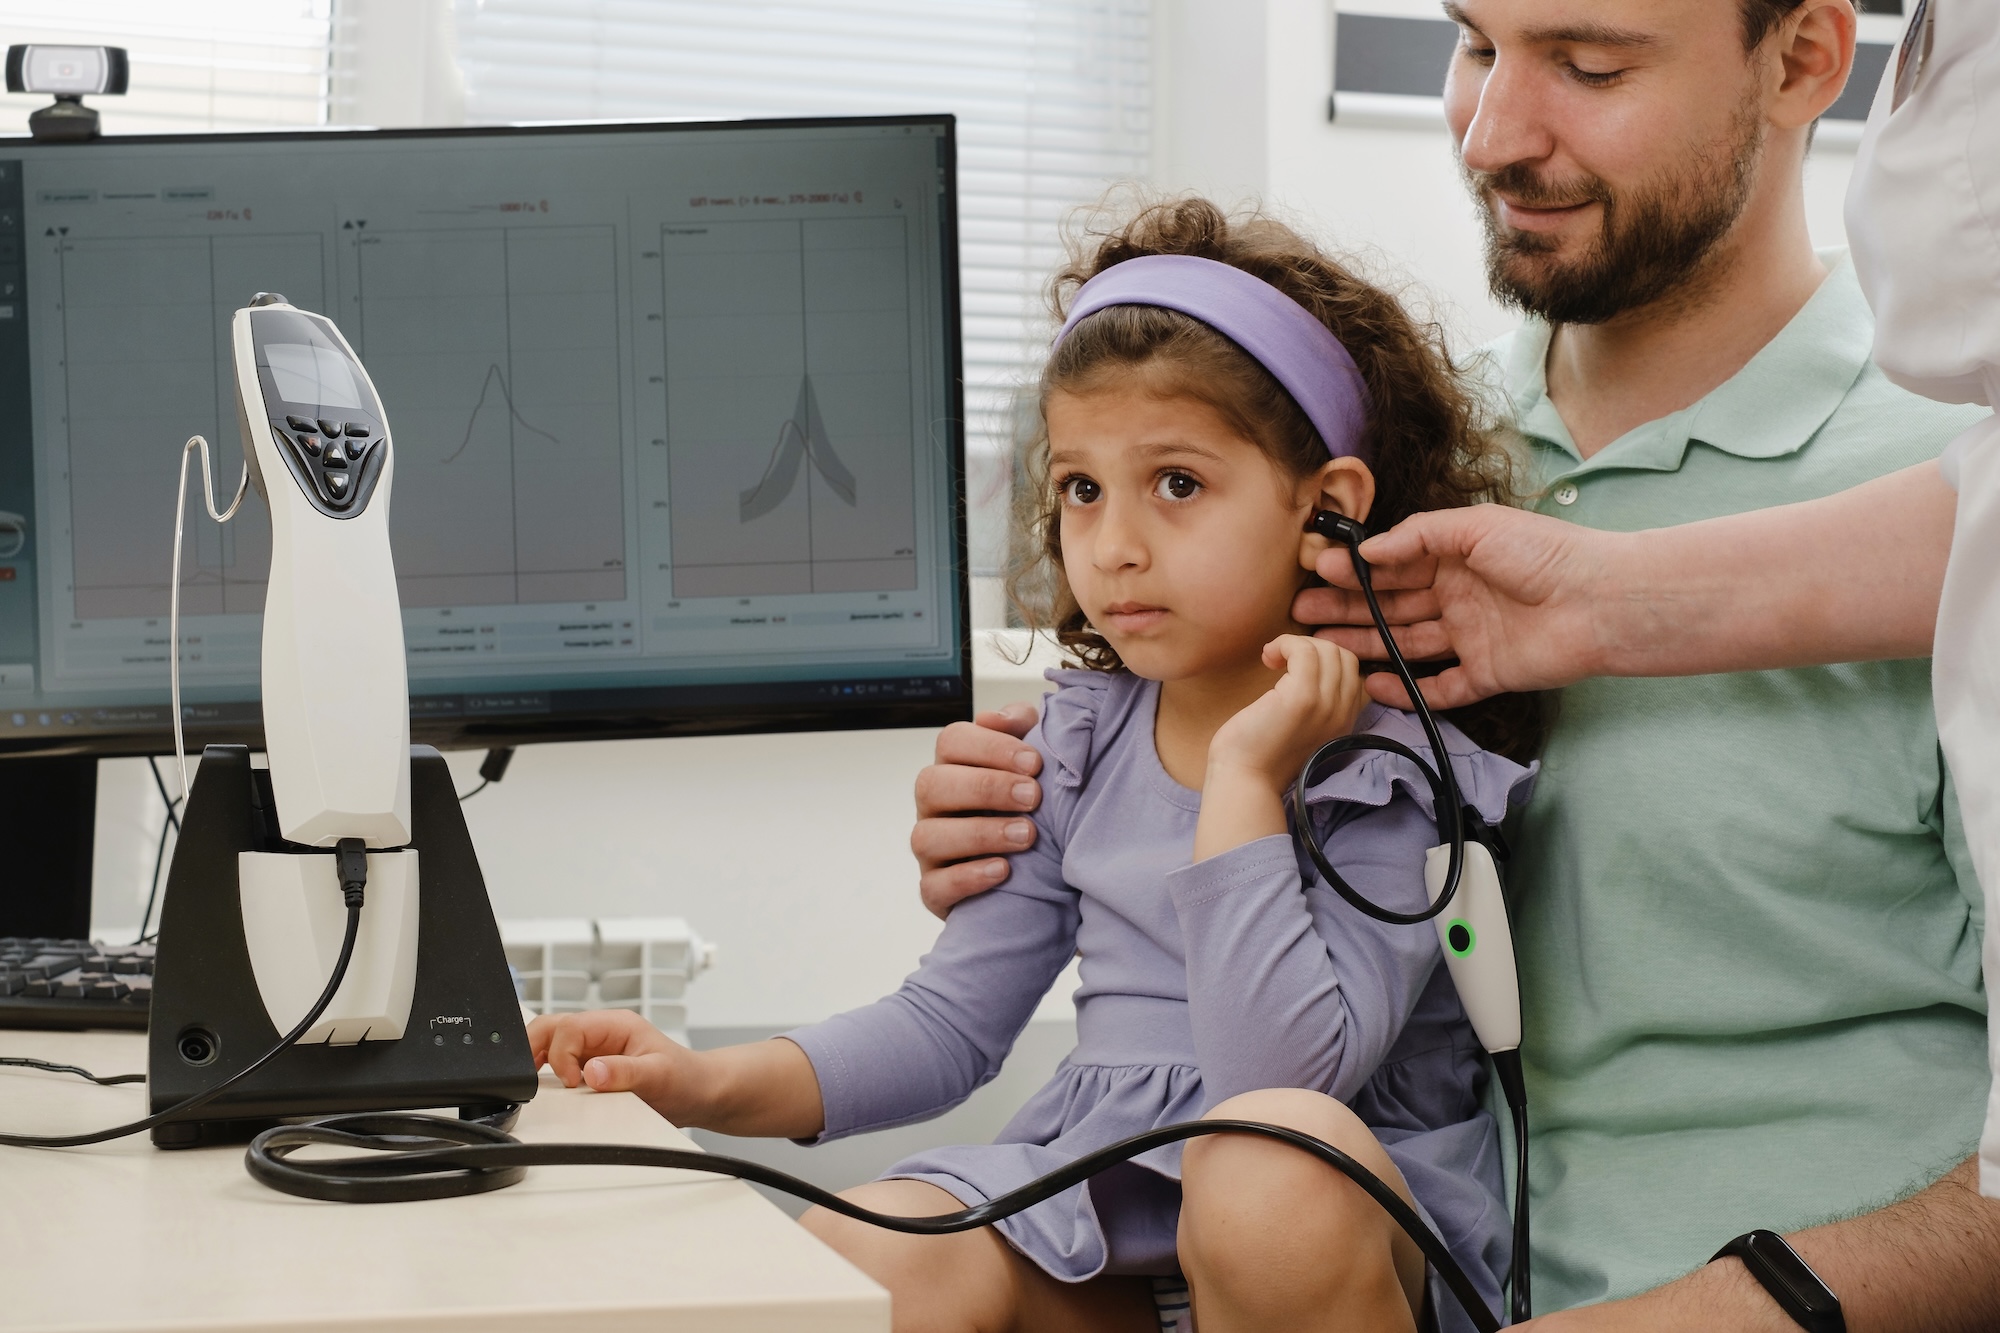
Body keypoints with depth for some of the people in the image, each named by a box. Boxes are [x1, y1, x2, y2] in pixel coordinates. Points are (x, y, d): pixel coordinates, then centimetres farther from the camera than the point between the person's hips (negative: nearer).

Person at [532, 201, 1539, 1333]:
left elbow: (1278, 1073, -22)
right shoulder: (1080, 749, 9)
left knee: (1274, 1159, -37)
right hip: (1103, 1188, 2)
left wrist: (1243, 780, -22)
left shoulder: (1400, 769, -9)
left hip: (1358, 1222, -2)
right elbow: (952, 1020, 12)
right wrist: (715, 1084, -2)